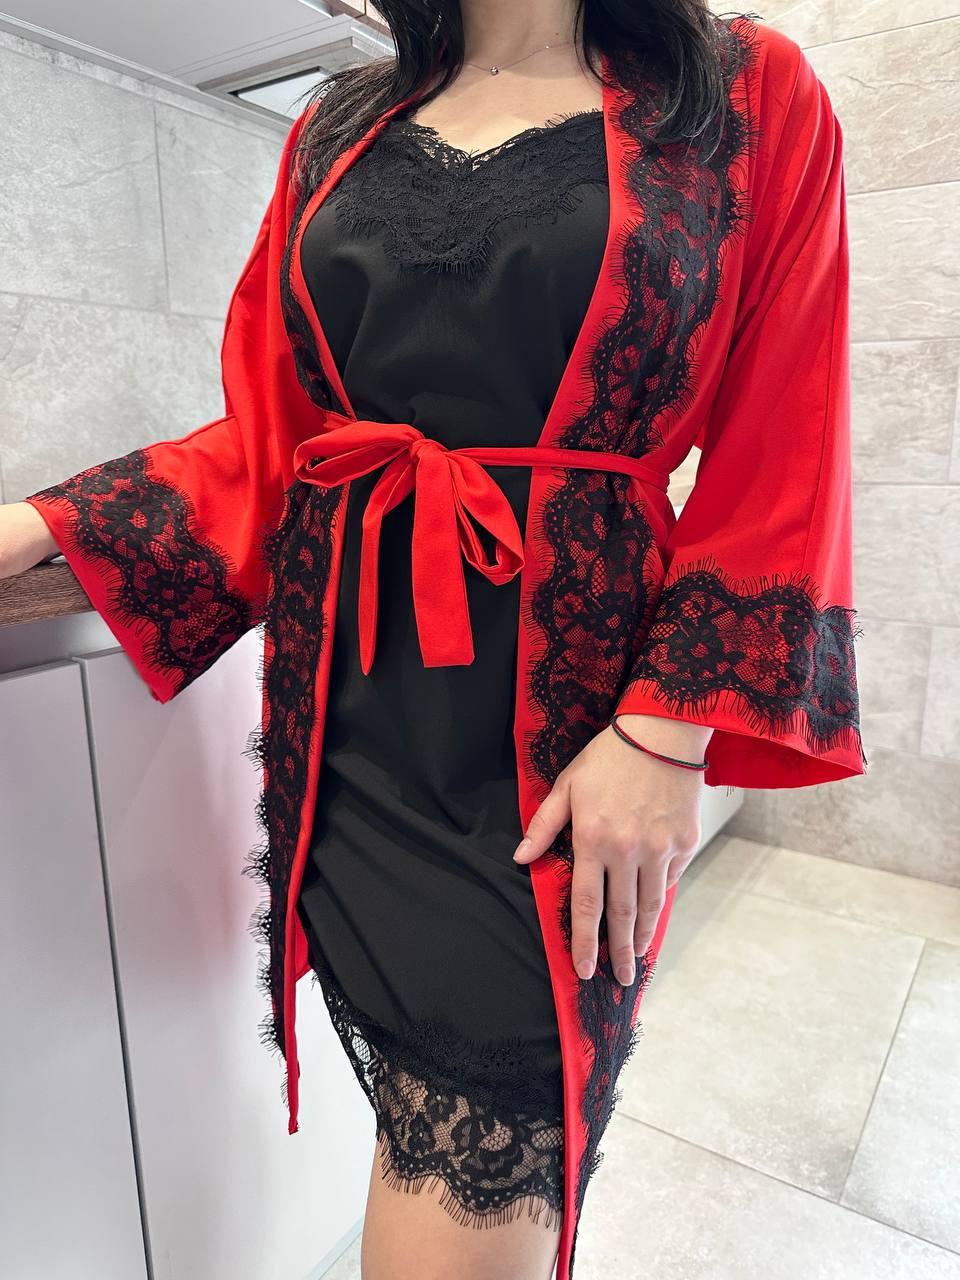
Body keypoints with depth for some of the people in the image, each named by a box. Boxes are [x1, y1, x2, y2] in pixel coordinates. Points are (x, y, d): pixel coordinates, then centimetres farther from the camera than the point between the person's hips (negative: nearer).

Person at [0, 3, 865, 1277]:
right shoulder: (338, 125, 15)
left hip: (563, 706, -3)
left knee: (481, 1171, 1)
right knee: (447, 1129, 17)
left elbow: (779, 466, -3)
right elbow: (263, 433, 11)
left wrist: (668, 733, -11)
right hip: (350, 699, 4)